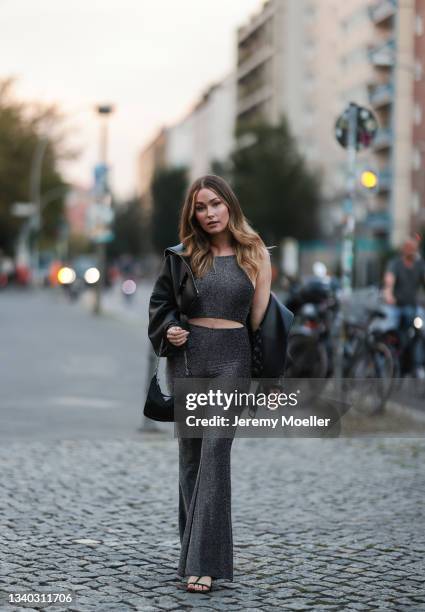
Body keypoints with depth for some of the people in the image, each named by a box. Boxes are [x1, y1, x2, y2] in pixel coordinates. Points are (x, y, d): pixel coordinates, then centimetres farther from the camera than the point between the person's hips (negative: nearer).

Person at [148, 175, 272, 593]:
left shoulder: (256, 254, 3)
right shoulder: (185, 255, 8)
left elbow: (260, 316, 4)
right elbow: (160, 300, 17)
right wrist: (169, 328, -4)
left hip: (231, 357, -3)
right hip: (186, 355, 3)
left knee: (215, 450, -12)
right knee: (190, 452, 7)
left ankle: (202, 562, -15)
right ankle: (195, 548, 18)